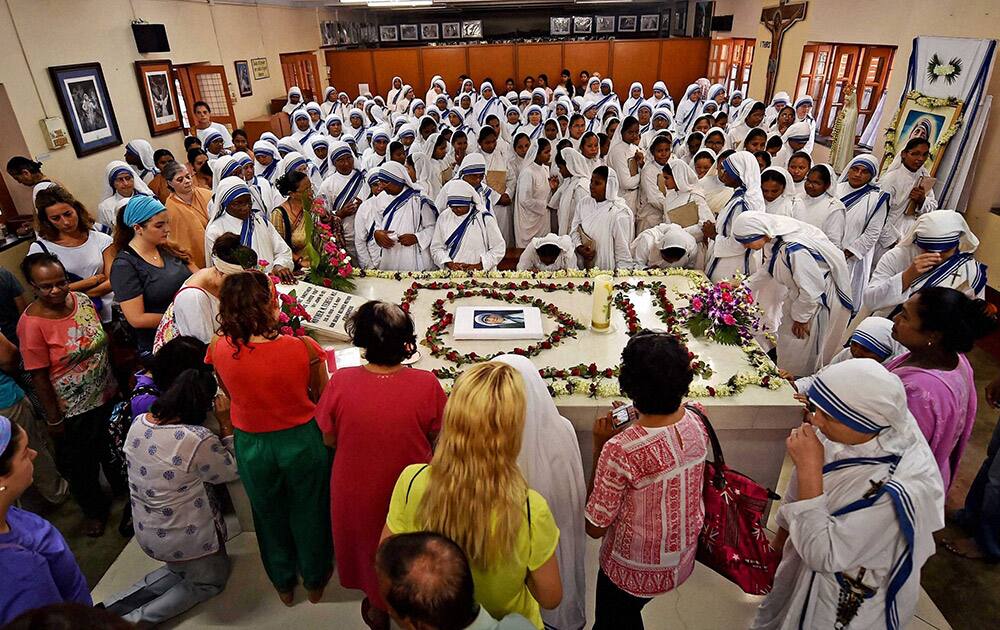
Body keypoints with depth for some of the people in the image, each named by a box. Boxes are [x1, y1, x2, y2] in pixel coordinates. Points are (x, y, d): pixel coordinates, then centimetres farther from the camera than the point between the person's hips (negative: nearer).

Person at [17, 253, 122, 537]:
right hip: (73, 410, -5)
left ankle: (124, 488, 52)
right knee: (81, 463, 17)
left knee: (114, 449, 26)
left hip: (107, 395, 5)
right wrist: (54, 419, -12)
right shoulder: (31, 323, -23)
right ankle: (94, 509, 41)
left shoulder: (82, 300, -7)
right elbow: (39, 376, -17)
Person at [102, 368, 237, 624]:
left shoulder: (138, 423, -8)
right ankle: (136, 619, 4)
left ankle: (112, 609, 16)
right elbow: (233, 471, -14)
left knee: (179, 569, 33)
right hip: (186, 540, -7)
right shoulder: (198, 439, -31)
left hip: (145, 534, 7)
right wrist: (226, 423, -15)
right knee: (211, 581, 21)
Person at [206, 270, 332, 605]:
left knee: (270, 515, 27)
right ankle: (315, 580, 47)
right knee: (309, 513, 23)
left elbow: (231, 395, -1)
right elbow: (323, 399, -10)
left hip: (252, 446, 2)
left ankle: (283, 584, 50)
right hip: (302, 442, -2)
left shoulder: (218, 350, -20)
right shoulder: (304, 349, -28)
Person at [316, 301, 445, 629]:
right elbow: (434, 437, -11)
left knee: (368, 542, 30)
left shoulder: (341, 382, -25)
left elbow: (329, 439, -10)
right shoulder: (426, 384, -26)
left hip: (357, 489, 1)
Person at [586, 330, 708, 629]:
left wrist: (599, 447, -23)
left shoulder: (620, 450, -37)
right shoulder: (696, 422, -17)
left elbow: (595, 527, -22)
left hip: (635, 573, -5)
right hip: (683, 561, 5)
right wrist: (638, 423, -3)